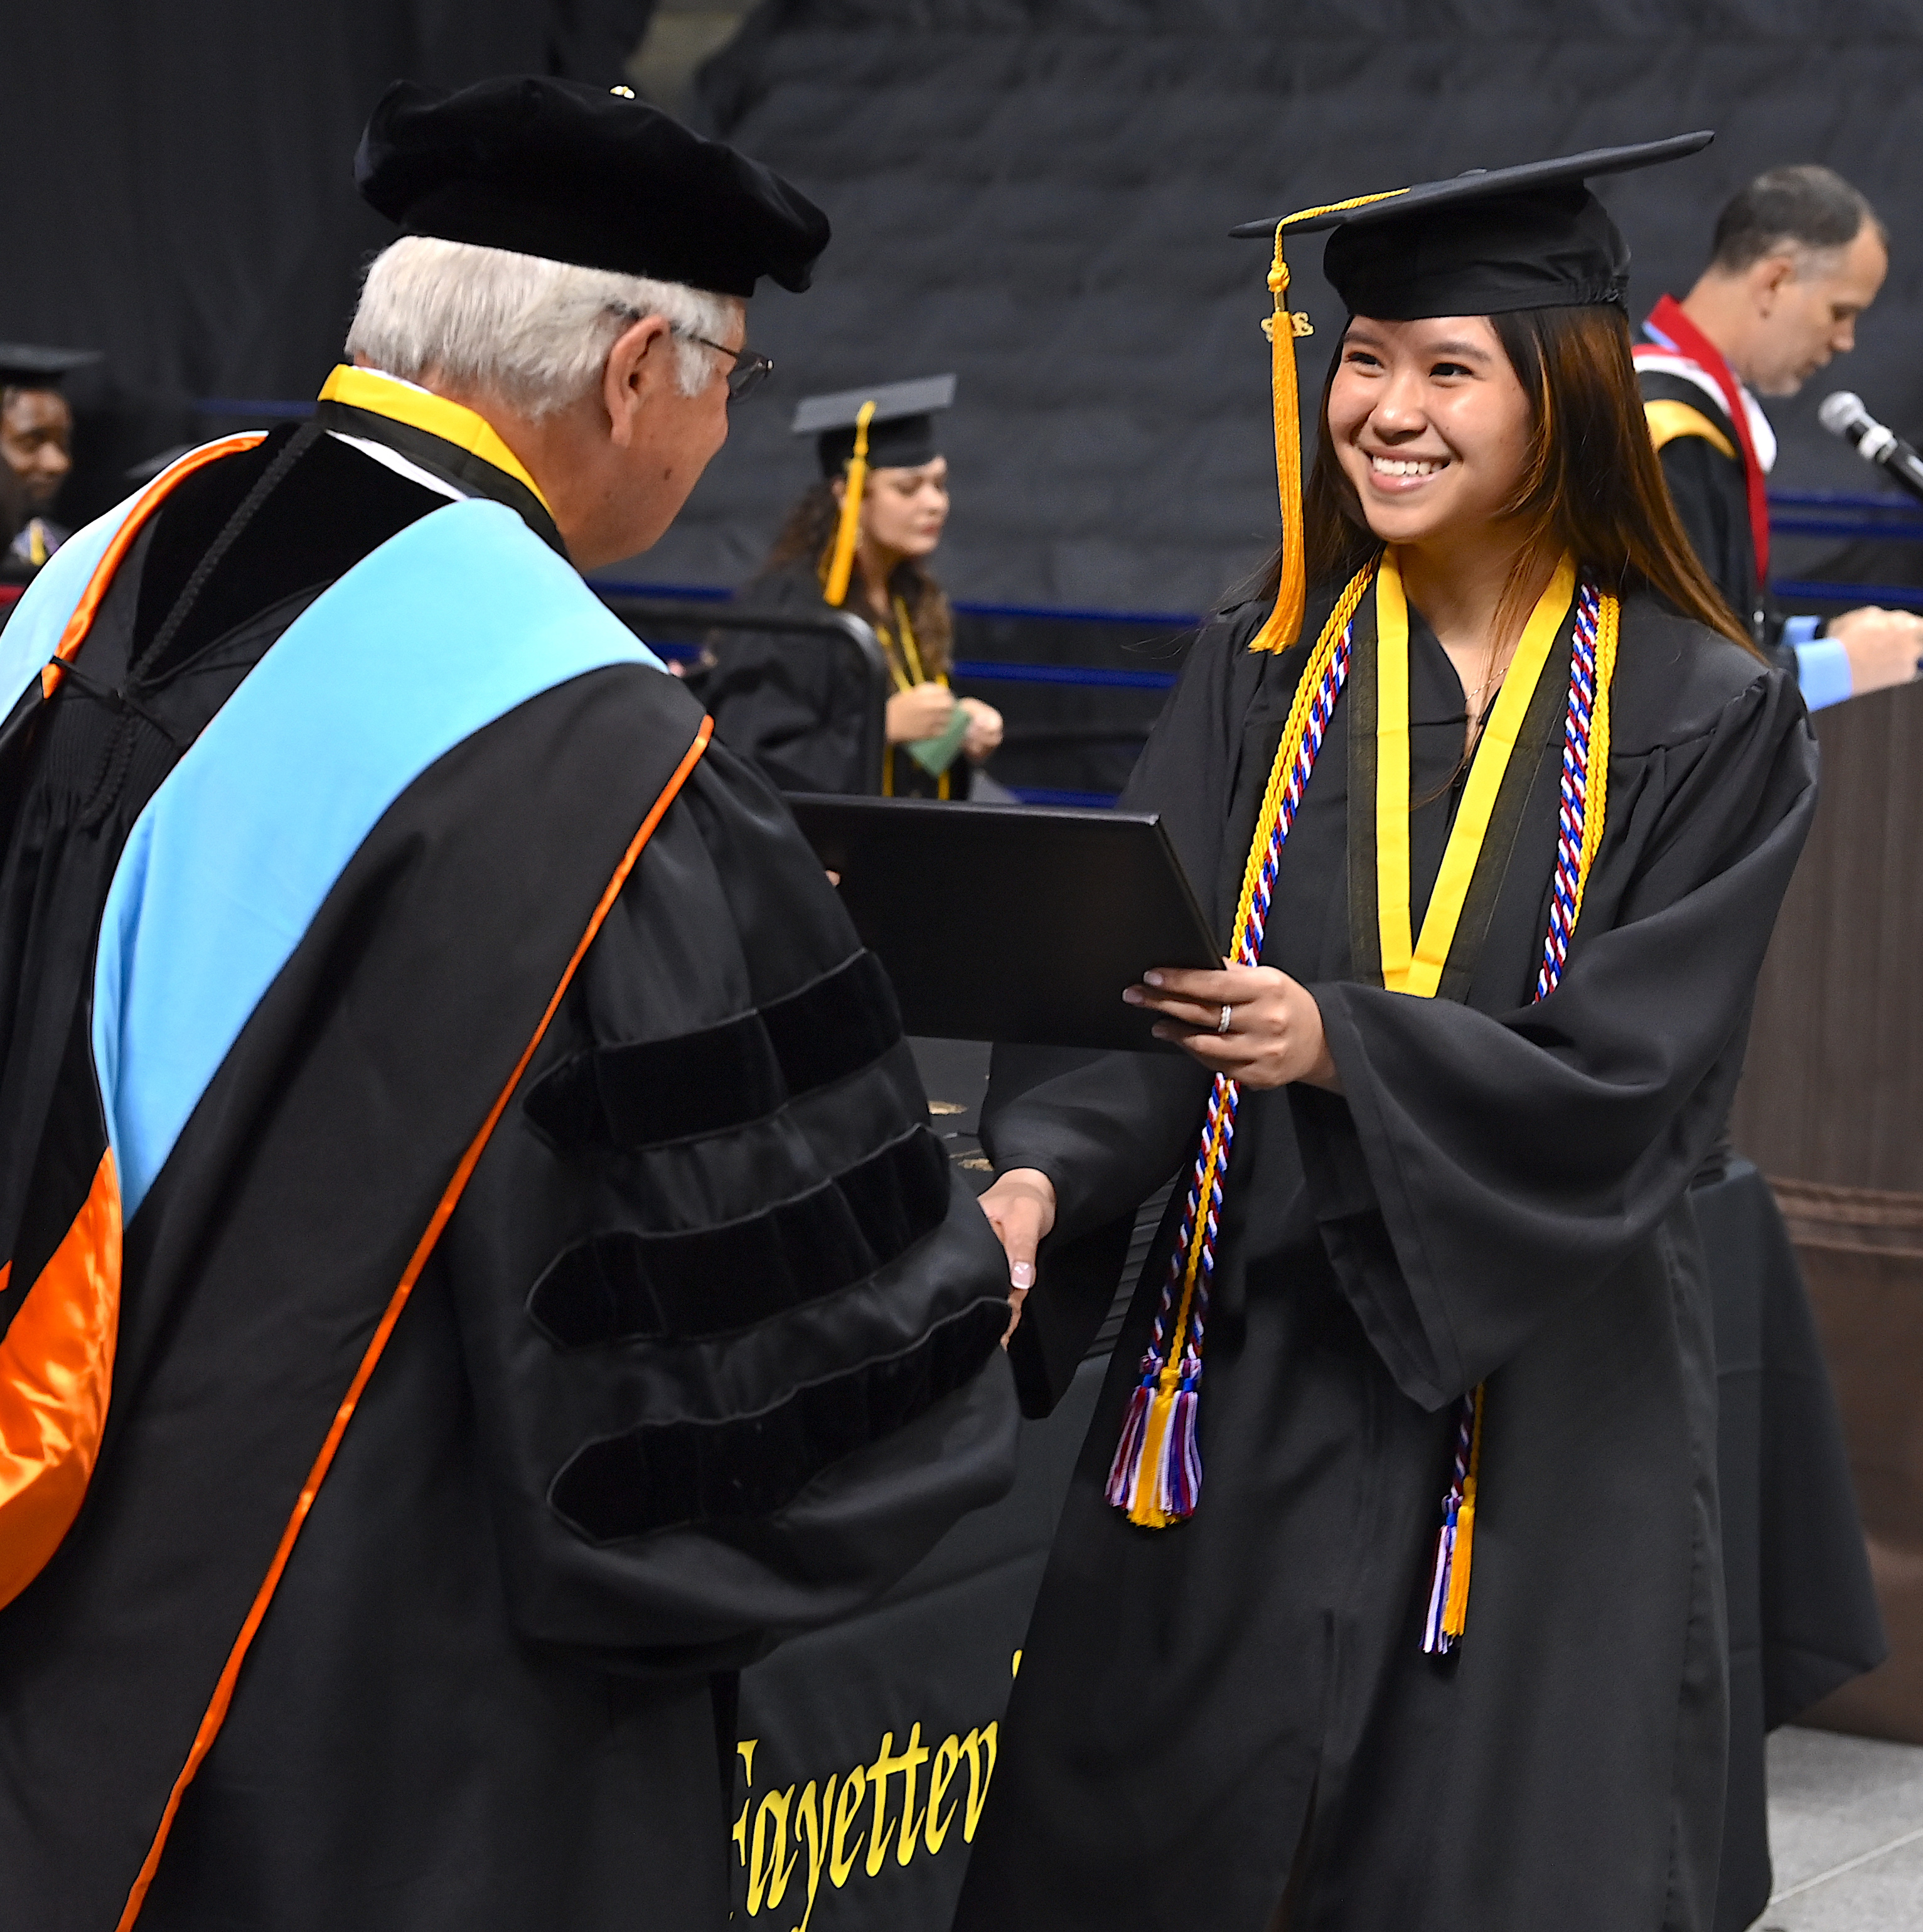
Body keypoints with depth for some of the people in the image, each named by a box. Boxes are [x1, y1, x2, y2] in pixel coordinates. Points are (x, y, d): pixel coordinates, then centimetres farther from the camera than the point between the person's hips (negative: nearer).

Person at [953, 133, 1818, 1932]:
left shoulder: (1704, 721, -5)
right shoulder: (1262, 671, 3)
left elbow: (1630, 1077, -13)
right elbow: (1127, 979, -5)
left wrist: (1339, 1046, -28)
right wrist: (1043, 1173, -25)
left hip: (1538, 1404, -2)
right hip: (1246, 1365, 3)